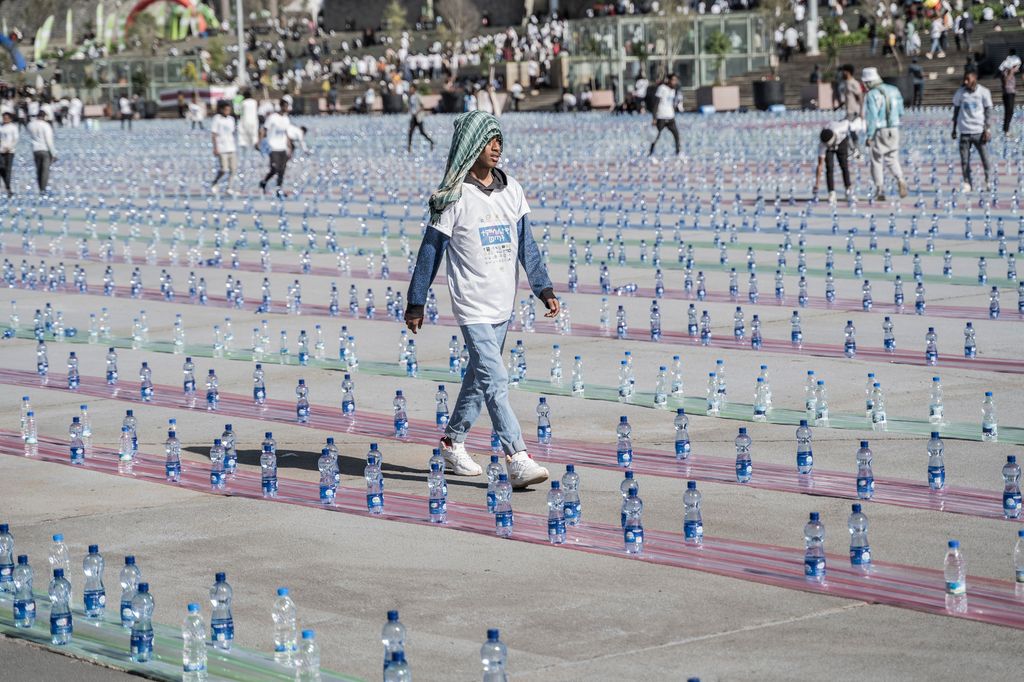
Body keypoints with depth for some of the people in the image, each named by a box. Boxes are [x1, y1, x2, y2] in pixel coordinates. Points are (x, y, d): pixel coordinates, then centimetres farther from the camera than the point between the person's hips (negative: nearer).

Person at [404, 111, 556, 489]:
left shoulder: (511, 190, 7)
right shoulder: (454, 198, -9)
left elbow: (526, 243, 11)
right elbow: (431, 250, -4)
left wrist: (543, 288, 3)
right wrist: (416, 304, -2)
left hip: (503, 305, 6)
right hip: (472, 306, -6)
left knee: (480, 374, 17)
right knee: (495, 380, -13)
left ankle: (453, 442, 34)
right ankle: (517, 460, -18)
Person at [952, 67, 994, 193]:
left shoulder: (984, 92, -4)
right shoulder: (960, 93, 2)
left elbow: (988, 111, 0)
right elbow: (956, 111, 11)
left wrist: (987, 130, -6)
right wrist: (954, 129, 12)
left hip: (979, 131, -2)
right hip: (964, 131, 2)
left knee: (985, 157, 2)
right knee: (964, 160, 0)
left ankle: (988, 181, 20)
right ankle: (966, 183, 9)